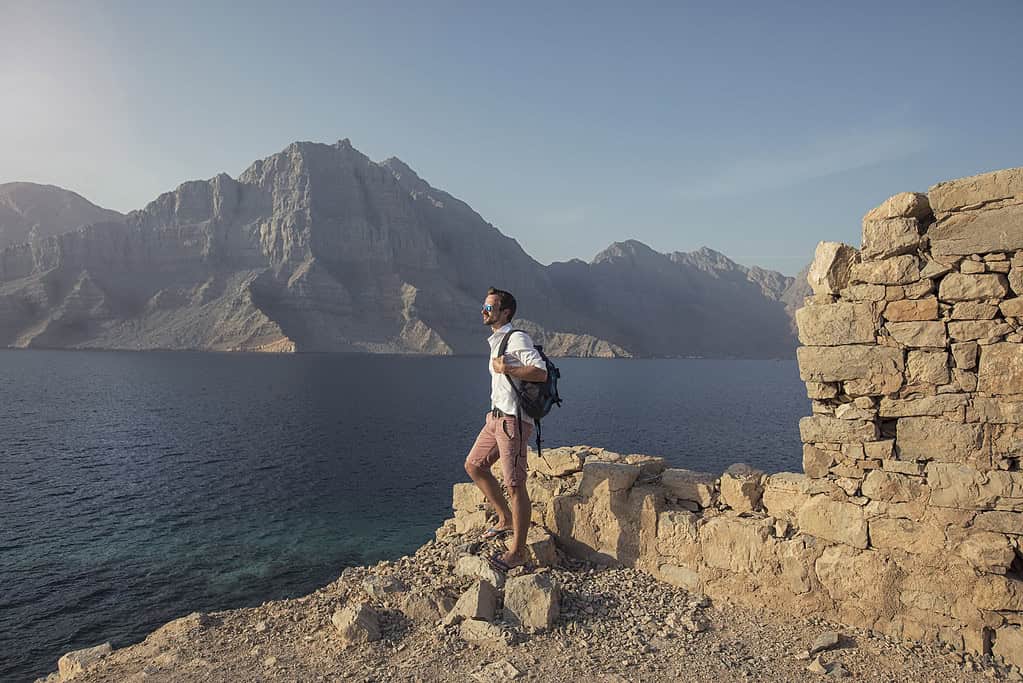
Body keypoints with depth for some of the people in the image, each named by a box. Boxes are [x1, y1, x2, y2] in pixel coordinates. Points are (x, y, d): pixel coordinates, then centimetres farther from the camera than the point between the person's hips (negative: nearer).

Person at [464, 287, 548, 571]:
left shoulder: (517, 338, -12)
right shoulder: (497, 341, 17)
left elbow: (541, 372, -24)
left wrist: (506, 370, -21)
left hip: (513, 420, -10)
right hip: (496, 417, 10)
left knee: (515, 486, -5)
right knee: (474, 466, 17)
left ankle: (518, 551, 5)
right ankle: (506, 520, 28)